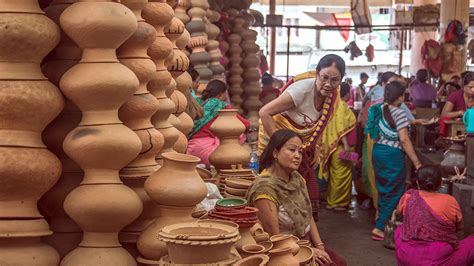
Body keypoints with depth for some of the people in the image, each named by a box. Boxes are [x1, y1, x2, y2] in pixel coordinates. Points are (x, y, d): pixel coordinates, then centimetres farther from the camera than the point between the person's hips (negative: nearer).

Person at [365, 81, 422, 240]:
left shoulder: (378, 110, 7)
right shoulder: (399, 113, -15)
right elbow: (404, 139, -20)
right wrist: (417, 162, -17)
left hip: (377, 152, 8)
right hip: (393, 155, -8)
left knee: (383, 189, 18)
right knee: (394, 192, 1)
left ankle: (381, 218, 28)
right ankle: (380, 228, -1)